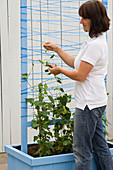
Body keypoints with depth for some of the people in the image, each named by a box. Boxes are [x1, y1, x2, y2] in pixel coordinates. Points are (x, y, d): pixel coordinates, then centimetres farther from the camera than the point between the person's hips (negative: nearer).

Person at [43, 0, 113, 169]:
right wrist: (57, 49, 17)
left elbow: (80, 75, -19)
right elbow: (76, 63, 20)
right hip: (95, 102, 11)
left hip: (89, 103, -11)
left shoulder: (95, 44, -19)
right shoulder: (95, 41, 14)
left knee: (81, 149, -3)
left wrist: (60, 70, -3)